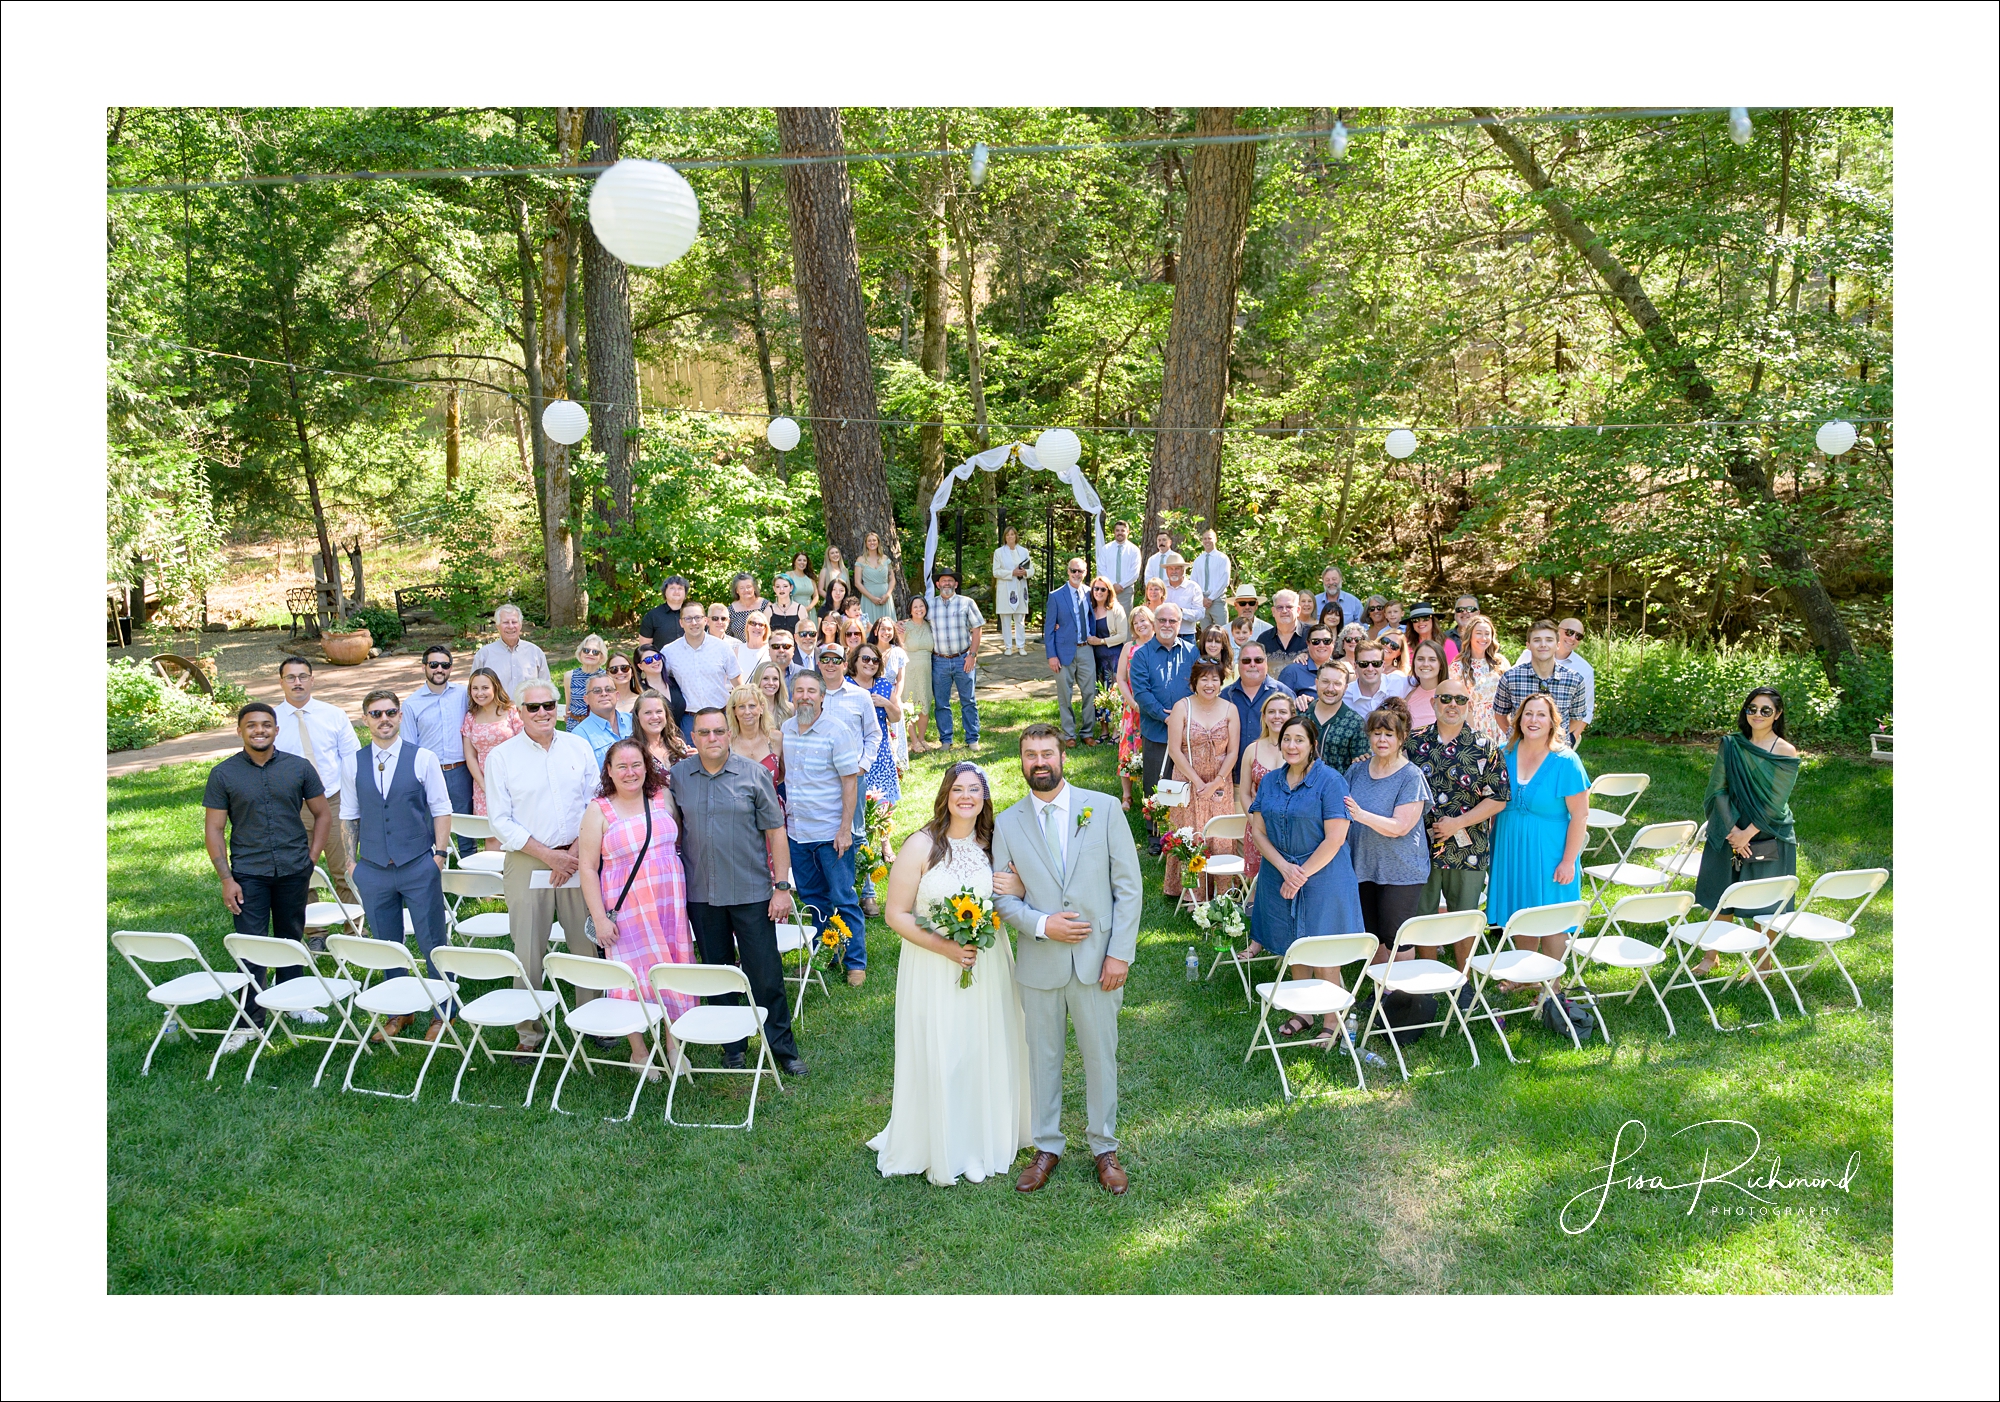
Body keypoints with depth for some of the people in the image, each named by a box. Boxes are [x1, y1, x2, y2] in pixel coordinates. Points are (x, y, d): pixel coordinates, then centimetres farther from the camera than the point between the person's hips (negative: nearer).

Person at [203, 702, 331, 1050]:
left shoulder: (299, 767, 0)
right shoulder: (223, 774, -3)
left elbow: (323, 815, 9)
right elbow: (213, 829, -1)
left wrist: (311, 859, 3)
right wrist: (226, 879, -6)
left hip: (294, 871, 2)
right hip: (248, 874, -2)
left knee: (291, 940, 14)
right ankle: (250, 1022, 5)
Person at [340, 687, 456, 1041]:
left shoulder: (423, 758, -4)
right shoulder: (354, 763, 4)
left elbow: (441, 810, -1)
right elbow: (349, 815, 11)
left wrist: (440, 854, -6)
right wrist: (351, 860, 6)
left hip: (419, 866, -3)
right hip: (373, 869, 3)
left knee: (433, 943, 4)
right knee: (386, 946, 13)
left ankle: (443, 1013, 18)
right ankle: (398, 1014, 27)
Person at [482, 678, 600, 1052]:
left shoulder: (578, 747, 7)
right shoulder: (501, 757, 0)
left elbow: (595, 803, 7)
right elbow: (501, 821, -3)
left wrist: (574, 851, -6)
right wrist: (548, 854, -11)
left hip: (577, 858, 2)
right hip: (527, 862, -2)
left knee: (587, 943, 5)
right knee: (528, 951, 0)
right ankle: (529, 1032, 13)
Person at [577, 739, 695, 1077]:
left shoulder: (663, 797, 4)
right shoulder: (599, 810, -5)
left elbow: (679, 841, 16)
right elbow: (587, 868, -6)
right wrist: (600, 918, -11)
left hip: (670, 902, 3)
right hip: (627, 908, -3)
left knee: (672, 968, 8)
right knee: (633, 975, 1)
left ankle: (671, 1040, 27)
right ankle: (639, 1052, 18)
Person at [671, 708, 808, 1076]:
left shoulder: (755, 775, -3)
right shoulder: (678, 777, 4)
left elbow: (776, 831, -2)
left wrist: (782, 886, -6)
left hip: (751, 892, -2)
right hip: (701, 894, 3)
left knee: (766, 973, -1)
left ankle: (782, 1047, 12)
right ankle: (733, 1046, 26)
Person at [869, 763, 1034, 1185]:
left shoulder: (994, 845, 2)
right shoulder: (921, 846, -11)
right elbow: (896, 914, -10)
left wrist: (1019, 890, -11)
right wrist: (944, 947, -20)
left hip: (988, 966, 4)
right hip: (933, 970, -4)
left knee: (988, 1054, 12)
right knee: (938, 1059, 3)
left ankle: (986, 1141, 32)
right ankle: (940, 1149, 23)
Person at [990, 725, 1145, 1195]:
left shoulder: (1103, 808, -3)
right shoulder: (1007, 824, 1)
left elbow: (1128, 886, -3)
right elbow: (1002, 898, 2)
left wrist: (1120, 952, -9)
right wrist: (1041, 924, -16)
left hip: (1097, 960, -1)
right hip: (1039, 963, 1)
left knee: (1101, 1056, 10)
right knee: (1042, 1056, 12)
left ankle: (1105, 1149, 27)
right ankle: (1046, 1148, 29)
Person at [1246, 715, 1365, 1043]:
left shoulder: (1329, 781, -10)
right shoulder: (1269, 782, 6)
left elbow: (1334, 839, -14)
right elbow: (1258, 831, 4)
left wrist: (1302, 874, -13)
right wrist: (1284, 867, -10)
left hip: (1322, 876, -5)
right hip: (1279, 873, 5)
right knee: (1293, 948, 13)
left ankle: (1331, 1023, 12)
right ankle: (1303, 1013, 28)